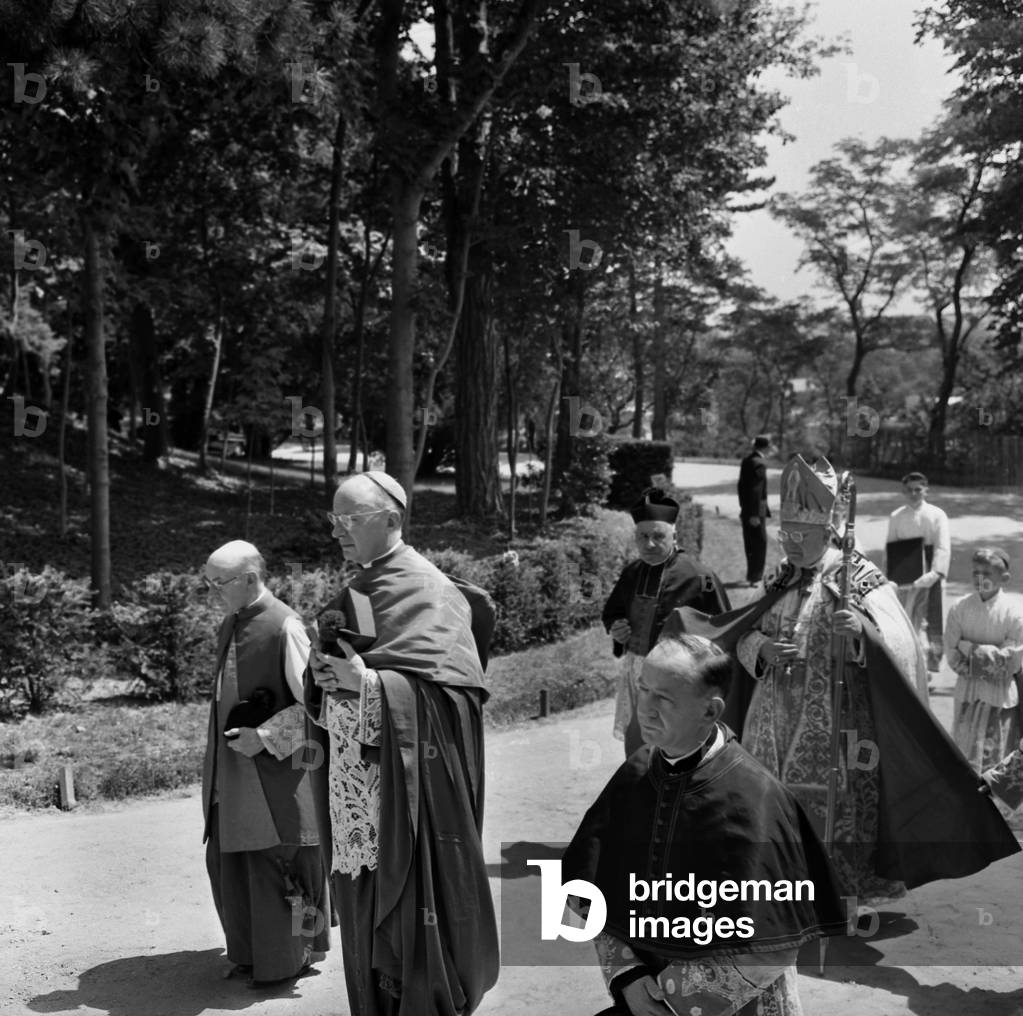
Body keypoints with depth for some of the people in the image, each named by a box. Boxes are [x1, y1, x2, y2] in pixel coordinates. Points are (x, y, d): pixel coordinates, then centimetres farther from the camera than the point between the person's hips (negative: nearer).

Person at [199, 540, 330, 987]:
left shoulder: (284, 627, -16)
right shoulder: (228, 626, 9)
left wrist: (265, 737, -19)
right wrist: (221, 751, 15)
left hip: (275, 768, -8)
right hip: (230, 766, 8)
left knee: (275, 864, 2)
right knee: (227, 861, 13)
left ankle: (287, 959, 19)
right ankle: (248, 952, 30)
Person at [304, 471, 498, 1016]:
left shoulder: (428, 592, -12)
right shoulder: (353, 592, 11)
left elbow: (454, 690, -18)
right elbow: (323, 686, 19)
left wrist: (367, 681, -25)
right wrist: (323, 677, -4)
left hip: (408, 783, -7)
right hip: (357, 780, 7)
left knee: (412, 907, 0)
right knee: (364, 907, 13)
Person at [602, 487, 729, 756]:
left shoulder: (699, 578, -12)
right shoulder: (631, 574, 5)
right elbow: (611, 611, 21)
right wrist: (614, 628, 0)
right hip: (635, 673, 5)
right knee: (636, 751, 13)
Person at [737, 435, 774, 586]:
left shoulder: (746, 461, 9)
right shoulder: (759, 464, -18)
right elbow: (756, 490, -22)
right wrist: (755, 514, -21)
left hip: (746, 510, 9)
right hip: (756, 512, -9)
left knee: (750, 544, 17)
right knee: (760, 544, -1)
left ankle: (753, 574, 28)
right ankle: (754, 577, 1)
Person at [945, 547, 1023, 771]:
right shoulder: (959, 609, -7)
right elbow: (953, 657, -7)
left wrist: (970, 648, -14)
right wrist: (993, 665, -14)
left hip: (1003, 696, -1)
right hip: (969, 693, 1)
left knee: (998, 757, 6)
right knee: (967, 754, 2)